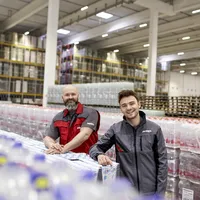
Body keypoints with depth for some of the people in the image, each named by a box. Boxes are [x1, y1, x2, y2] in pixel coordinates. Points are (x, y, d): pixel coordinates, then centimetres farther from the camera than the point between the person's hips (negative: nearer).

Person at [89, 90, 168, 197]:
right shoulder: (115, 129, -4)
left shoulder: (154, 129, -4)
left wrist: (160, 192, -5)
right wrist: (99, 155, -22)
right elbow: (95, 147, 1)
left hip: (150, 191, 0)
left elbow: (162, 161, -2)